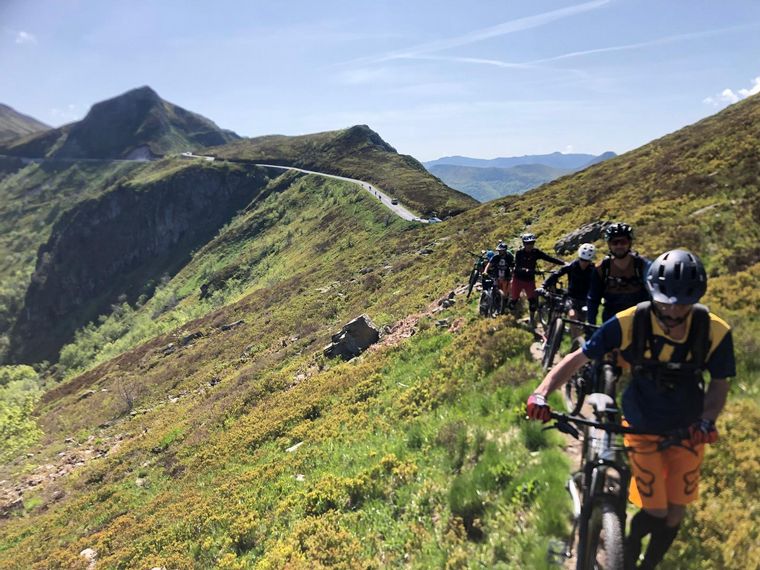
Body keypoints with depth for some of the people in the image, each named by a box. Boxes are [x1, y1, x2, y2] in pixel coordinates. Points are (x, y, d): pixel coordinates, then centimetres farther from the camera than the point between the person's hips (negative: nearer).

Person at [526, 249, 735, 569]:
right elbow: (578, 358, -20)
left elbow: (719, 382, -4)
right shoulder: (629, 323, -25)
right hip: (642, 429, -2)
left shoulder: (714, 331, -20)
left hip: (687, 431, 2)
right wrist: (541, 393, -33)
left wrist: (707, 420, -23)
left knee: (675, 513, 10)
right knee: (655, 512, -3)